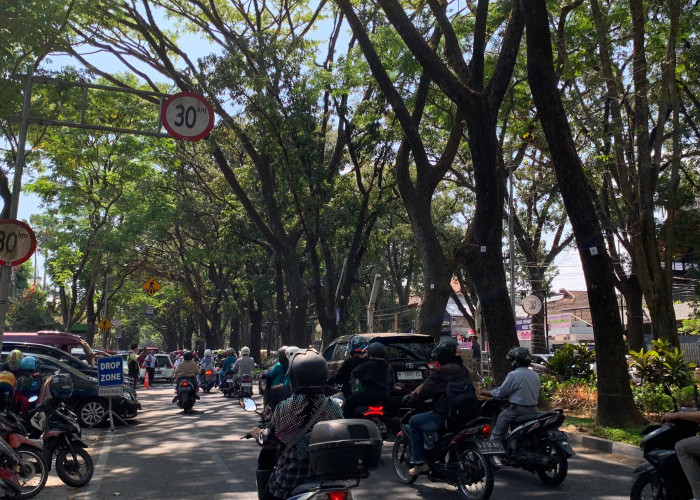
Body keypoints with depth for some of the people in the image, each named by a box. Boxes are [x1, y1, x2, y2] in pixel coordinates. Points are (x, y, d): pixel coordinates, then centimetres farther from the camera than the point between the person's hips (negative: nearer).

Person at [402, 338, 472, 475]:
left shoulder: (440, 373, -15)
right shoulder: (463, 370, 11)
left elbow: (423, 391, -10)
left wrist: (408, 398, 9)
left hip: (444, 416, -9)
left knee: (414, 422, 9)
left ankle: (419, 462, 4)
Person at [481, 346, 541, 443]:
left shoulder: (513, 375, -13)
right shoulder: (535, 375, 8)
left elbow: (500, 393, -9)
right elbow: (537, 394, 16)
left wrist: (486, 392, 7)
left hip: (518, 409, -7)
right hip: (533, 410, 7)